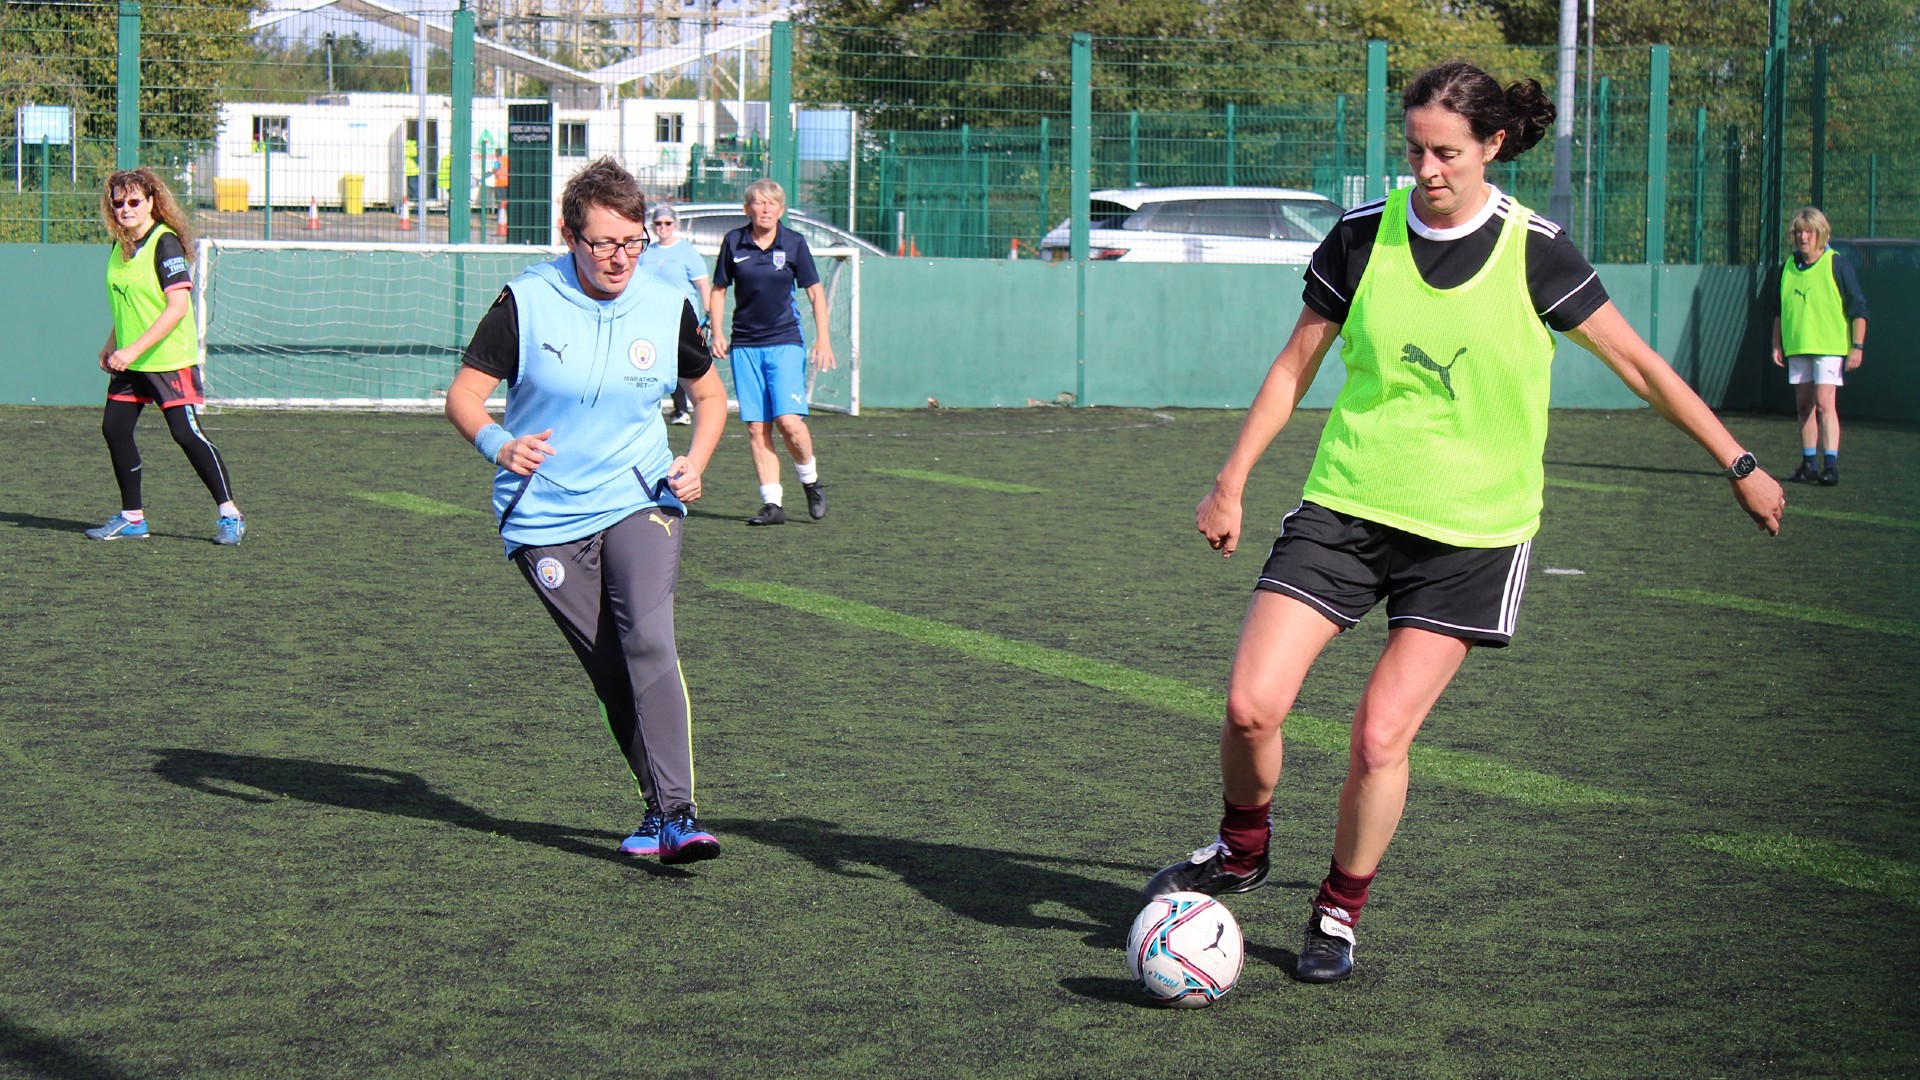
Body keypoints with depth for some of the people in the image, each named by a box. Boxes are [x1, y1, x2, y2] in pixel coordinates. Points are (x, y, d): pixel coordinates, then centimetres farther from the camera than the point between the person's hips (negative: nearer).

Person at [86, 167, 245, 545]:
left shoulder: (165, 244, -15)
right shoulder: (120, 247, 9)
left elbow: (177, 307, -22)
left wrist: (134, 350, -25)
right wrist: (111, 346, 17)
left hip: (169, 358, -8)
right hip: (129, 362, 8)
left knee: (186, 433, -9)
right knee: (114, 429, 5)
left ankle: (229, 514, 0)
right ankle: (132, 517, 16)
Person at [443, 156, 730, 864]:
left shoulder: (667, 308, 0)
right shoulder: (525, 303, -7)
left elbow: (711, 394, 16)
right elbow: (463, 395, -6)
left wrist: (695, 462, -2)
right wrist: (498, 444, -27)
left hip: (639, 502, 0)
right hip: (545, 518, 0)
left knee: (648, 638, -22)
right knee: (610, 671, -1)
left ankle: (677, 815, -24)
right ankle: (659, 807, 17)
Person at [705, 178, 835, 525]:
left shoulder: (794, 243, -1)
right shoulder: (733, 242, 2)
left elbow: (815, 291, 5)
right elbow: (718, 290, 12)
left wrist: (823, 338, -2)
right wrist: (716, 332, 1)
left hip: (785, 342, -2)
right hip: (745, 345, 2)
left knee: (789, 420, -16)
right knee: (756, 429, -2)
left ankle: (810, 481, 9)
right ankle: (772, 503, 2)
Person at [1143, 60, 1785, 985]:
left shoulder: (1532, 251, -8)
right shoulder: (1363, 236, -3)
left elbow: (1637, 364, 1)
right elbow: (1294, 366, 8)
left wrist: (1738, 465, 5)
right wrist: (1230, 483, 7)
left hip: (1471, 532, -2)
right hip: (1346, 505, 2)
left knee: (1380, 737, -8)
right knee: (1251, 703, -11)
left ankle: (1339, 915, 16)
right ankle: (1241, 850, 19)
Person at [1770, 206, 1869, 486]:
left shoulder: (1837, 266, -6)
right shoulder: (1787, 267, 8)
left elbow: (1858, 308, -4)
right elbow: (1778, 310, 18)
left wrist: (1857, 346, -9)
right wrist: (1777, 344, 13)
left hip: (1830, 346, -5)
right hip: (1797, 347, 5)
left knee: (1824, 403, -14)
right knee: (1804, 405, 7)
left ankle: (1831, 464, -15)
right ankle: (1809, 463, 15)